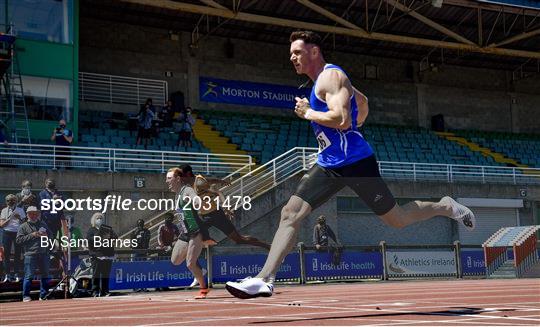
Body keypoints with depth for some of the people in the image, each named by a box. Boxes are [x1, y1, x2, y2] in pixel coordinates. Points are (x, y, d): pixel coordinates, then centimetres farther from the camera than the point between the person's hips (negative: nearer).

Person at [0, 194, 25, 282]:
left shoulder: (20, 210, 6)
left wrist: (19, 218, -14)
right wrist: (9, 219, -14)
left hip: (18, 233, 0)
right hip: (7, 233, 0)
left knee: (17, 254, 1)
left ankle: (16, 274, 7)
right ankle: (7, 274, 3)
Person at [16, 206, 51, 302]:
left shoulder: (43, 225, 18)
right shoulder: (23, 226, 5)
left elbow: (50, 235, 24)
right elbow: (19, 240, -3)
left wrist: (46, 235, 1)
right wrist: (31, 235, -11)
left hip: (44, 254, 4)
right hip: (30, 254, -4)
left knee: (45, 275, 8)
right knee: (29, 276, -6)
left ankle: (43, 296, 17)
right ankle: (26, 296, 2)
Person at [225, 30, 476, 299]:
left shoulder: (331, 76, -13)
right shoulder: (322, 80, 17)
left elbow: (342, 120, -28)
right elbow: (363, 102, 31)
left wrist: (307, 113, -15)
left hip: (355, 162, -9)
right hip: (329, 164, 9)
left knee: (397, 220, 2)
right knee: (290, 214, -3)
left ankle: (446, 208, 26)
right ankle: (264, 280, -7)